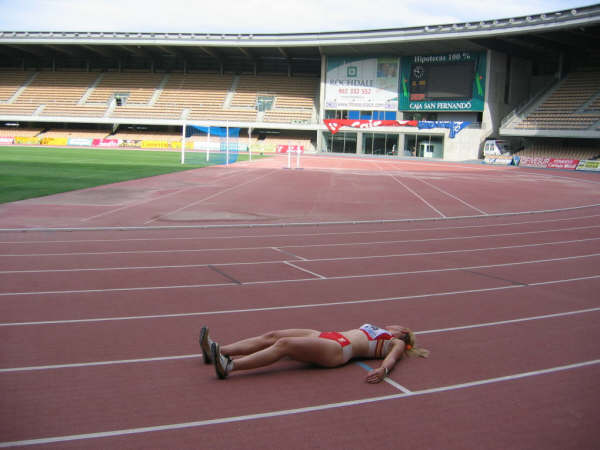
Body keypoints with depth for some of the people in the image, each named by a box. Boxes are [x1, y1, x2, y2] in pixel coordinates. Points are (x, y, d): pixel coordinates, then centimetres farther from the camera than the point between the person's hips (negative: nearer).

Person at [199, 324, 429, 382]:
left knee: (284, 344, -27)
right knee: (271, 336, -9)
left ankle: (229, 366, -40)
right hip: (329, 336, 8)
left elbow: (392, 358, -7)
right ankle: (216, 351, -16)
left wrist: (382, 370, -28)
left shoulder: (396, 343, 14)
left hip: (339, 348, -8)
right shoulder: (375, 331, 36)